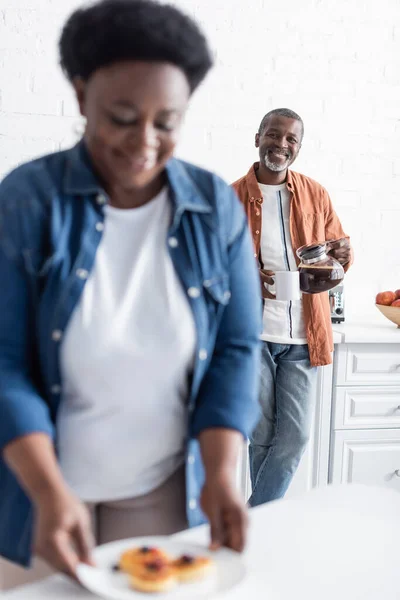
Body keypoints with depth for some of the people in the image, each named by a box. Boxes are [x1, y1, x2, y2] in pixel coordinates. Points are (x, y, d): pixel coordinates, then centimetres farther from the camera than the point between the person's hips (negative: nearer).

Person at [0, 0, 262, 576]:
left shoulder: (217, 207, -6)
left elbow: (237, 349, -3)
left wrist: (220, 474, -14)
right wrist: (49, 492, -23)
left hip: (167, 491, 2)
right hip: (49, 490, -1)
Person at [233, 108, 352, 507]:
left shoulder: (315, 195, 9)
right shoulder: (232, 197, 3)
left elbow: (339, 253, 15)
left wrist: (342, 257, -10)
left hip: (303, 335, 2)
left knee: (295, 437, 0)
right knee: (261, 436, 5)